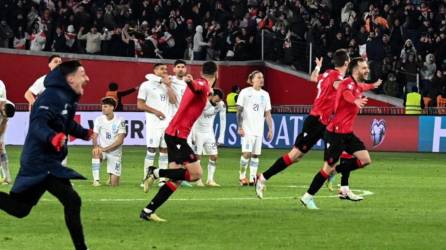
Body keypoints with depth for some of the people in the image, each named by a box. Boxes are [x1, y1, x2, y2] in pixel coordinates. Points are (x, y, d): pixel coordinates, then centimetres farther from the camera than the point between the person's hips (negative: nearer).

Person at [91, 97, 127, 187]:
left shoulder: (119, 121, -10)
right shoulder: (99, 120, -2)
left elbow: (120, 140, -15)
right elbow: (95, 137, -3)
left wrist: (105, 149, -24)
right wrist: (96, 146, -26)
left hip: (115, 153, -1)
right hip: (102, 149, 1)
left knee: (114, 184, -6)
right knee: (96, 153, -37)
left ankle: (112, 176, 31)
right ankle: (96, 180, -28)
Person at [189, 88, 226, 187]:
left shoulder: (221, 105, -10)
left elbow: (223, 121, 1)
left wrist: (221, 137, -1)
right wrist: (192, 136, -17)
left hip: (209, 133, 5)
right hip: (198, 132, -5)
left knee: (214, 156, 0)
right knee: (197, 156, -4)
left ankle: (210, 180, 7)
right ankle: (198, 180, 4)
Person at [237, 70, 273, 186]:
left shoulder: (265, 94, 11)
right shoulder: (245, 92, -2)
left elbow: (267, 114, 14)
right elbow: (239, 111, -3)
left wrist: (270, 129, 8)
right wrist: (240, 127, -10)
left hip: (259, 129, 5)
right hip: (247, 129, -5)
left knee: (255, 154, 4)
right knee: (247, 153, -14)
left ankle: (252, 178, 8)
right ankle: (242, 177, -1)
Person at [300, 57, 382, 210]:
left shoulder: (357, 85, 10)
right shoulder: (348, 83, -19)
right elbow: (346, 93, -45)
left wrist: (373, 86, 56)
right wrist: (356, 101, -67)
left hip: (347, 133, 9)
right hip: (336, 133, -9)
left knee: (365, 159, -3)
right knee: (328, 168, -6)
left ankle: (336, 171, 12)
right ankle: (307, 197, 7)